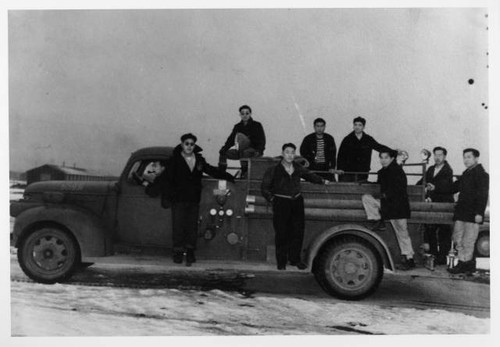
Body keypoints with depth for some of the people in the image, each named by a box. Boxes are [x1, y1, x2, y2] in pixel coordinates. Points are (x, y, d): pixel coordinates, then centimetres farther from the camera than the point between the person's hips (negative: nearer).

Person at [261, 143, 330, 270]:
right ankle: (281, 262, 6)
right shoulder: (274, 170, -2)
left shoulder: (298, 169, 9)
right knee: (281, 233, -4)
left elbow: (309, 175, 28)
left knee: (298, 231, 3)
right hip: (281, 202, -4)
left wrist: (322, 181, 21)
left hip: (297, 202, 4)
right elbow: (264, 188, 3)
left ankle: (295, 259, 17)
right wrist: (272, 199, -4)